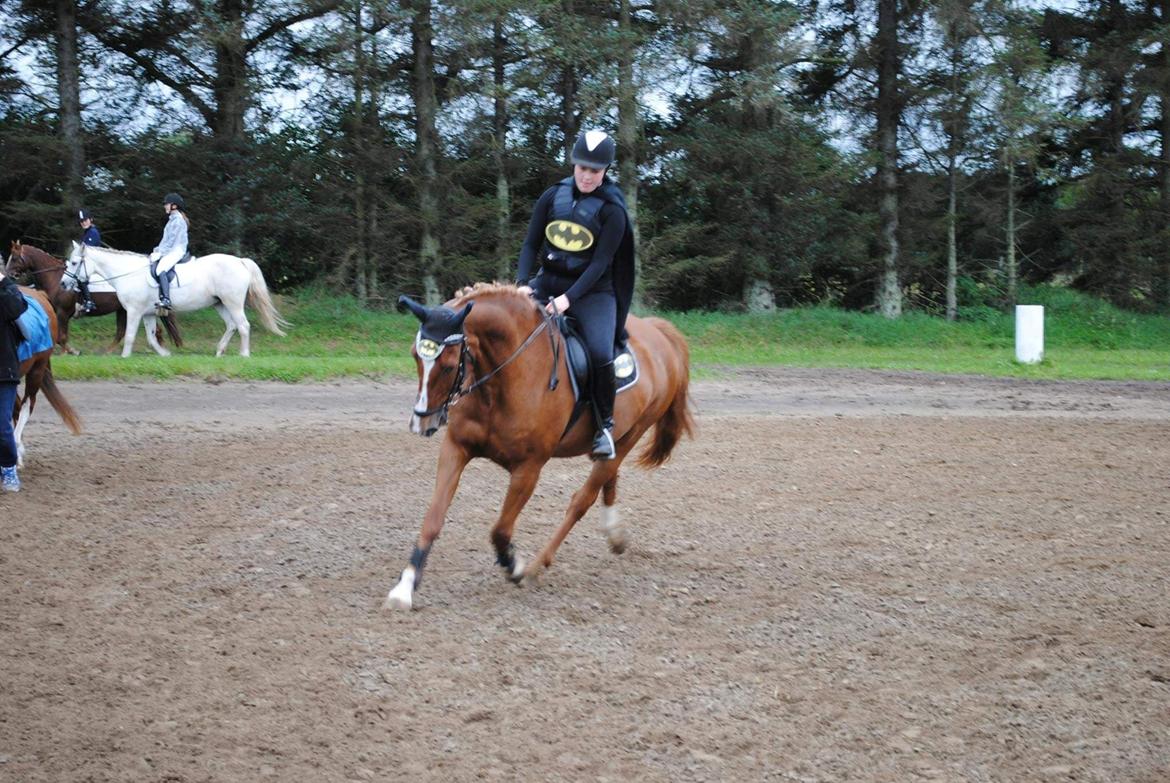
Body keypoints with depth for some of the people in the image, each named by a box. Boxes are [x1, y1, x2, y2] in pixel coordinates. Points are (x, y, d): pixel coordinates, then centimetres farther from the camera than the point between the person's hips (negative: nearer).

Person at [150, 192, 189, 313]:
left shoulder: (177, 219, -8)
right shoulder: (172, 219, 22)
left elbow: (171, 239, -14)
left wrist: (160, 252, -15)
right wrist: (157, 251, 13)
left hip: (176, 251, -11)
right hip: (169, 251, 11)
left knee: (160, 270, -30)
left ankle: (166, 299, -39)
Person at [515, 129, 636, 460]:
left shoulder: (611, 211, -9)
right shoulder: (552, 197, 2)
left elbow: (600, 263, -15)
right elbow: (531, 244, 2)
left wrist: (568, 298, -26)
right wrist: (523, 283, -16)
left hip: (592, 291, -4)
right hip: (547, 282, 4)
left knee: (600, 355, -26)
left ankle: (605, 427, -6)